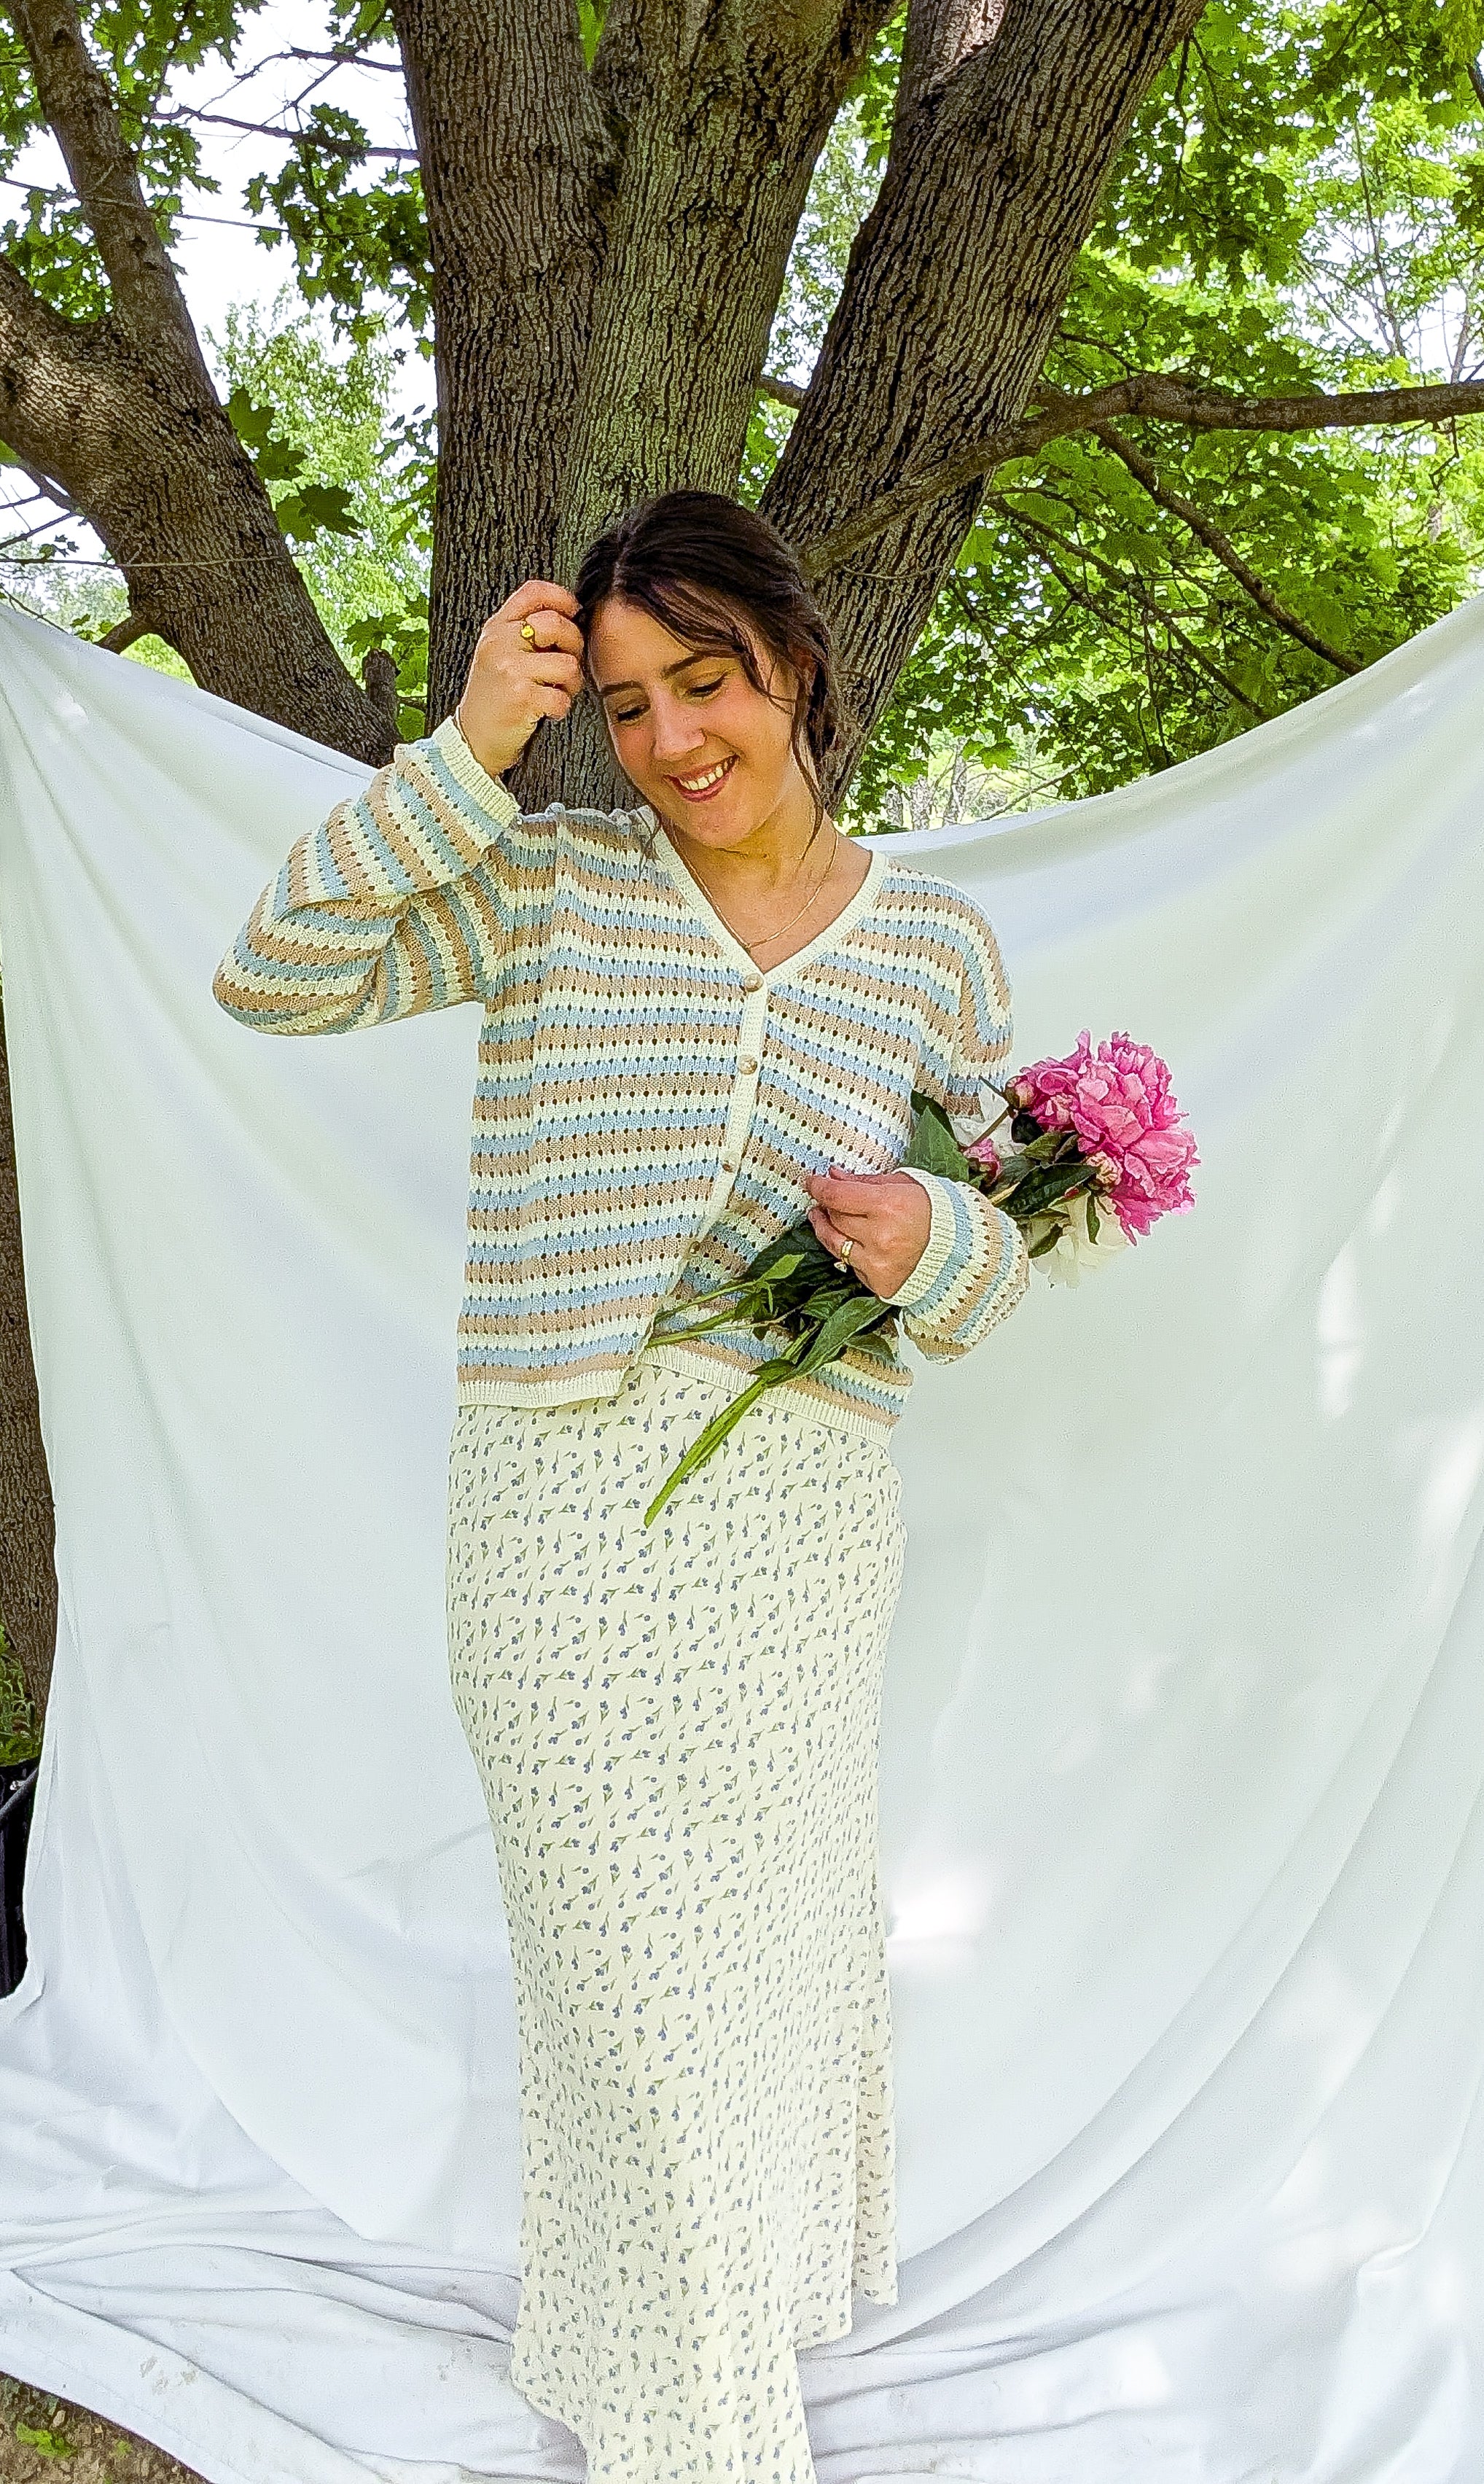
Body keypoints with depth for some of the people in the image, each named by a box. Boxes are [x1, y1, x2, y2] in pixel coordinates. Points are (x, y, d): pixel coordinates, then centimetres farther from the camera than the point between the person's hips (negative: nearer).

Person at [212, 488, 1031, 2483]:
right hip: (570, 1488, -2)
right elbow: (275, 976, -8)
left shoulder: (936, 945, 7)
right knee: (628, 1947, 6)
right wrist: (468, 748, -14)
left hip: (806, 1500, 2)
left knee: (785, 1915, 17)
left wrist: (933, 1244, -14)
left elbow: (998, 1247, 10)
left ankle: (762, 2289, 47)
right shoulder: (555, 884, 1)